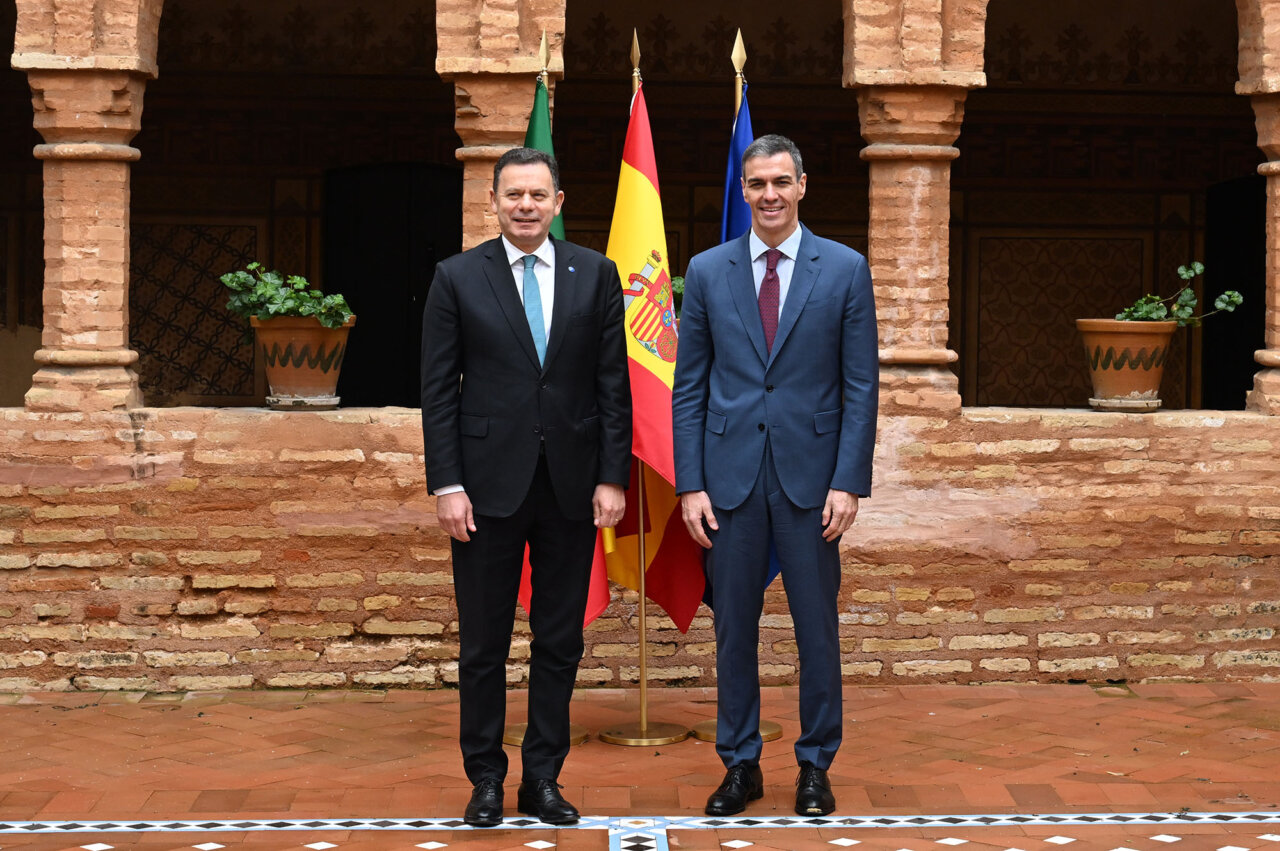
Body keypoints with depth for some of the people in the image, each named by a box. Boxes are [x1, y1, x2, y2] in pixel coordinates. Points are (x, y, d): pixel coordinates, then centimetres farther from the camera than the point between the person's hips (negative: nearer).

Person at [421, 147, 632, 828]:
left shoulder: (595, 274, 5)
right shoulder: (458, 278, 1)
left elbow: (614, 384, 4)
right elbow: (438, 391, -1)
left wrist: (611, 478, -2)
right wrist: (446, 485, -8)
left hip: (572, 487, 2)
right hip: (489, 485, -1)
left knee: (560, 643, 7)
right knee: (483, 644, 5)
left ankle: (542, 779, 18)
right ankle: (486, 779, 17)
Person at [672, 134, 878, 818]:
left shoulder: (844, 269, 1)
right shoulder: (707, 271, 5)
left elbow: (861, 387, 0)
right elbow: (689, 387, 6)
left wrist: (849, 482, -8)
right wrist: (690, 484, -2)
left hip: (810, 478, -1)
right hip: (731, 477, 1)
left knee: (817, 627, 5)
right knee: (733, 627, 7)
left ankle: (815, 765, 19)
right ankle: (740, 765, 19)